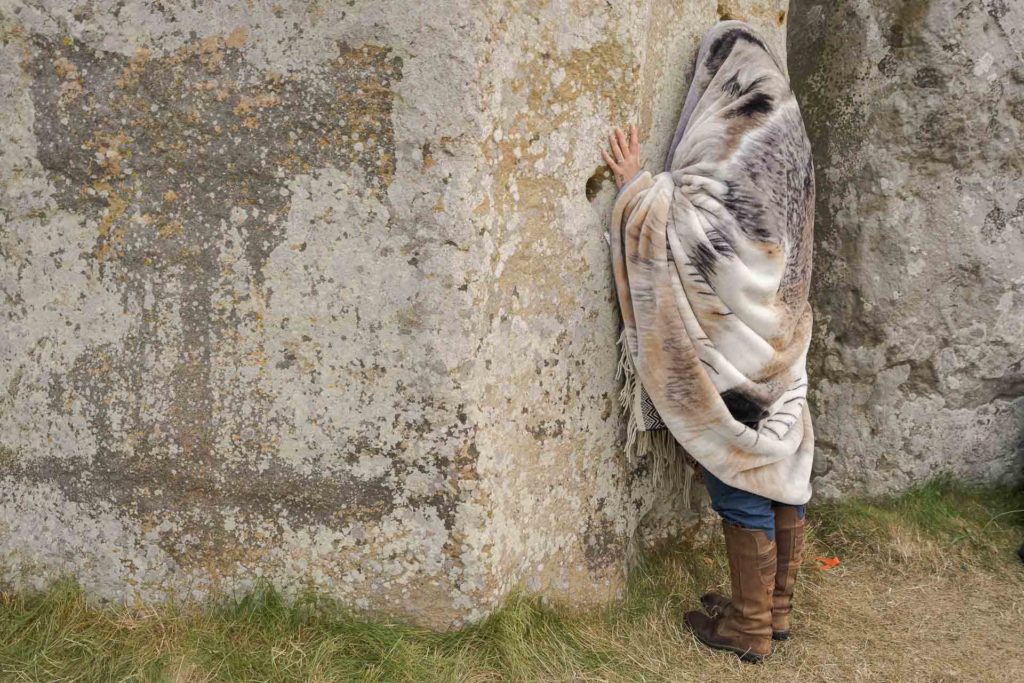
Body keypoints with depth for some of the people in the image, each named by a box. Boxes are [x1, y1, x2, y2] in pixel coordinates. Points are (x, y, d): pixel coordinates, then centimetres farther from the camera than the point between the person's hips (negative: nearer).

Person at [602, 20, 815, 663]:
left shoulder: (730, 144, -17)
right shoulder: (788, 138, 9)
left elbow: (680, 222, -23)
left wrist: (636, 184, -8)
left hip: (735, 349, -8)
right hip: (780, 348, 8)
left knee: (743, 486, 1)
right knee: (781, 468, 14)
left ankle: (749, 627, 13)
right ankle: (777, 608, 27)